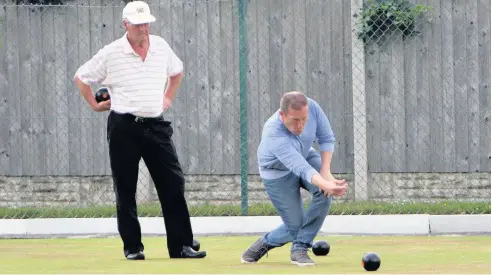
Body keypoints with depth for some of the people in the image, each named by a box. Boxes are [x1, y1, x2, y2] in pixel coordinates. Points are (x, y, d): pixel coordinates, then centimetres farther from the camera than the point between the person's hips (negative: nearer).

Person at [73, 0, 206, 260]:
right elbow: (81, 77, 5)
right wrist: (94, 105, 5)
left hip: (156, 125, 3)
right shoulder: (111, 53, -5)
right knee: (125, 190, 2)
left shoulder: (161, 46, 6)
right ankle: (132, 247, 10)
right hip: (124, 128, -3)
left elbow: (177, 71, 26)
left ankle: (181, 246, -1)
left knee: (173, 185, -3)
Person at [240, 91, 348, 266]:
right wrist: (326, 184, -65)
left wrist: (325, 172, -24)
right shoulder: (274, 135, -42)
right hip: (278, 172, -5)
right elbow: (302, 169, -49)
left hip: (305, 156, 5)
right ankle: (264, 244, 24)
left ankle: (300, 248, -8)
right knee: (296, 227, -8)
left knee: (325, 193, -25)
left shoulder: (312, 107, -28)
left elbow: (327, 138, -13)